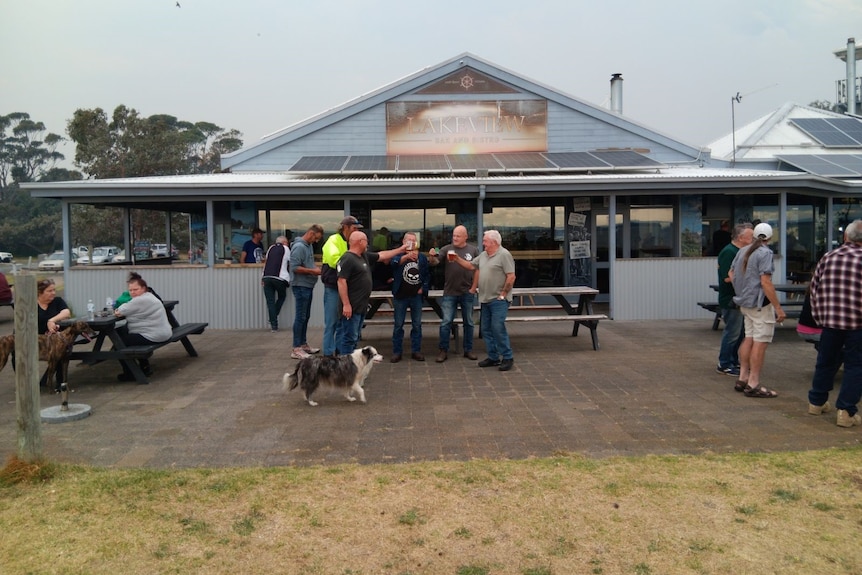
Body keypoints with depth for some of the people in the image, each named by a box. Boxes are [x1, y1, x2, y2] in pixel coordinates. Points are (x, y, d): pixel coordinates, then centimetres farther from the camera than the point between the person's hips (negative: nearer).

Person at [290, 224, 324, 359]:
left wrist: (315, 269, 3)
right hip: (301, 286, -9)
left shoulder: (309, 245, 12)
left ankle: (303, 344, 25)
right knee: (300, 317, -6)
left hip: (308, 286, 9)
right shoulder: (299, 246, -15)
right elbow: (295, 267, -22)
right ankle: (296, 349, -1)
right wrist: (312, 271, -18)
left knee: (306, 317, 15)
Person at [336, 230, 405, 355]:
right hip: (351, 307, -10)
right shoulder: (347, 259, -15)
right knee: (349, 338, -7)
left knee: (355, 337, 15)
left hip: (362, 306, 10)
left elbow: (381, 255, 27)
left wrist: (400, 250, 29)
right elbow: (341, 282, -20)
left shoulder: (365, 256, 14)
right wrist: (346, 304, -23)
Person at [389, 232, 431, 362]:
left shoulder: (422, 257, 7)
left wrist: (424, 288, 0)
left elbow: (427, 274, 13)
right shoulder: (398, 255, -4)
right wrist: (407, 256, -47)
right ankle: (397, 352, 11)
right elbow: (394, 262, -28)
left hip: (416, 296, 3)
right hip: (400, 296, -3)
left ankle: (416, 351, 17)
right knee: (398, 325, 4)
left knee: (417, 325, 8)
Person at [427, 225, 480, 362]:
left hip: (467, 292, 1)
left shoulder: (473, 250, 2)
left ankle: (468, 350, 24)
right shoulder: (447, 249, -1)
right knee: (446, 322, 0)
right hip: (449, 292, -1)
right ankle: (443, 351, 10)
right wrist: (432, 257, -32)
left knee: (468, 322, 12)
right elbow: (435, 262, -11)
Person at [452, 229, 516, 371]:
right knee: (486, 329, 10)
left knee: (498, 328, -12)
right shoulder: (483, 255, 14)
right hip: (485, 300, 8)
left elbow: (511, 277, -16)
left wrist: (503, 294, -14)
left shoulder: (504, 255, -11)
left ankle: (507, 358, -1)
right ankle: (493, 357, 19)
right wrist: (457, 258, 10)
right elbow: (470, 265, 22)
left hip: (498, 300, -8)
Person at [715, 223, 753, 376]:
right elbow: (728, 277, -25)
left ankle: (734, 362, 26)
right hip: (730, 300, -10)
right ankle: (724, 365, 6)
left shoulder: (738, 251, 13)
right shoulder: (729, 252, -18)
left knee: (739, 333, 15)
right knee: (732, 333, -4)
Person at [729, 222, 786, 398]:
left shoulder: (742, 251, 11)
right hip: (760, 303, -8)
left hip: (745, 302, 9)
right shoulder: (764, 253, -14)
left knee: (749, 339, 15)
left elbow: (731, 274, 18)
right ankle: (754, 385, -3)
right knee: (760, 342, -5)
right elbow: (766, 282, -20)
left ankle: (743, 378, 19)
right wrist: (778, 308, -18)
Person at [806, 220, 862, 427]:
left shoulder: (827, 258, 5)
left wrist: (818, 316, 18)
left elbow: (814, 289, 9)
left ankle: (816, 402, 30)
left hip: (829, 319, 4)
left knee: (826, 362, 18)